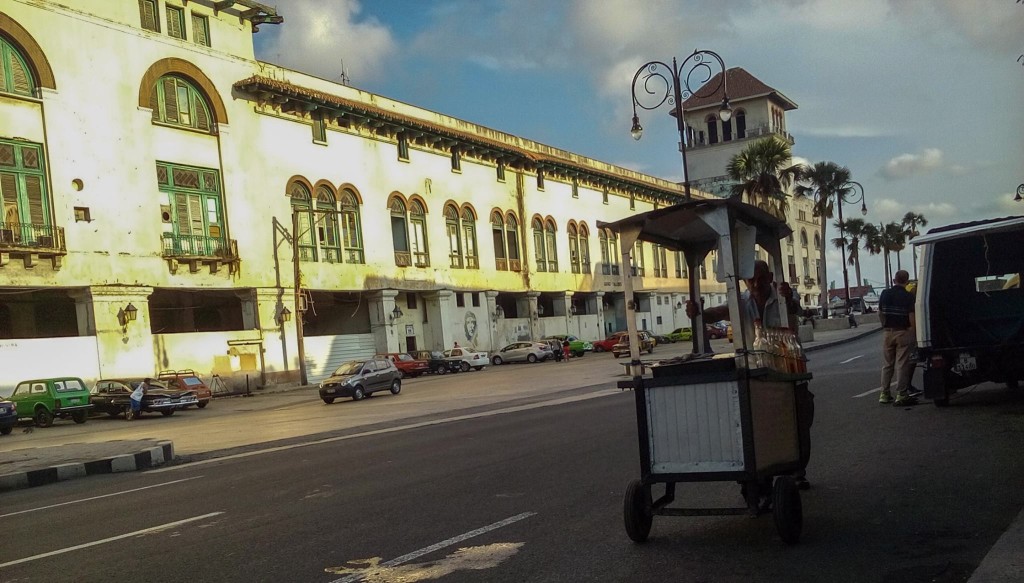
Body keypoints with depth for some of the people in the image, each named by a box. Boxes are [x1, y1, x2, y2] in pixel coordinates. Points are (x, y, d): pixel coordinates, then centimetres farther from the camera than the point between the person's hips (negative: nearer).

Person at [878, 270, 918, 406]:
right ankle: (901, 395, -2)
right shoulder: (908, 296, -11)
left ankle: (885, 394, 15)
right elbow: (912, 317, -15)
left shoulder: (885, 294, 3)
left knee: (887, 364, 12)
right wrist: (913, 332, -6)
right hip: (903, 332, -4)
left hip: (887, 332, 4)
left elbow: (880, 314, 9)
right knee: (902, 364, -1)